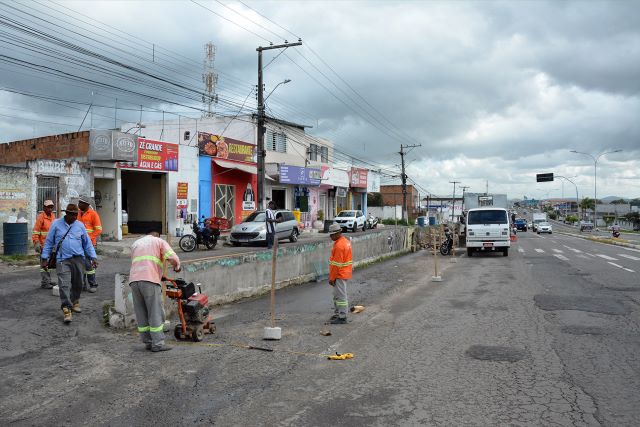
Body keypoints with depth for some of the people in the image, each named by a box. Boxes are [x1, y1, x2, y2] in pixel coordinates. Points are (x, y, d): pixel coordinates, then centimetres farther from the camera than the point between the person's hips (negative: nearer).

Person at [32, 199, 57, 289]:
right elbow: (35, 232, -13)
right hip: (44, 245, -7)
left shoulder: (53, 216, 11)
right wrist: (36, 243, -19)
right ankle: (44, 283, 1)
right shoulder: (41, 217, -10)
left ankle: (48, 281, 24)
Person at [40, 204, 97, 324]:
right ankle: (66, 309, -10)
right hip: (63, 260, -3)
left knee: (77, 283, 11)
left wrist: (93, 257, 6)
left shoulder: (80, 225, 7)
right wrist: (44, 258, 4)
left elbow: (87, 243, 12)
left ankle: (75, 302, 31)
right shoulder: (56, 224, 2)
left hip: (78, 259, 3)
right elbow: (49, 242, 6)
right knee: (64, 285, -10)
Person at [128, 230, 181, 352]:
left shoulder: (135, 243, 29)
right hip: (150, 280, -5)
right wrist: (177, 267, 20)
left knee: (141, 313, 11)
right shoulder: (159, 241, 13)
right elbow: (173, 257, -2)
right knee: (155, 313, -1)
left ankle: (148, 342, 15)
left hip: (134, 279, 5)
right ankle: (158, 343, -2)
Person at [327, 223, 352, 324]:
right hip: (343, 273, 11)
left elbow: (337, 264, -23)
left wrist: (332, 277, -17)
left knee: (340, 296, -3)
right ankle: (337, 314, 26)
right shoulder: (345, 241, 11)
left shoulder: (339, 245, -22)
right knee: (336, 295, 17)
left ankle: (342, 317, 3)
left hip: (340, 274, -11)